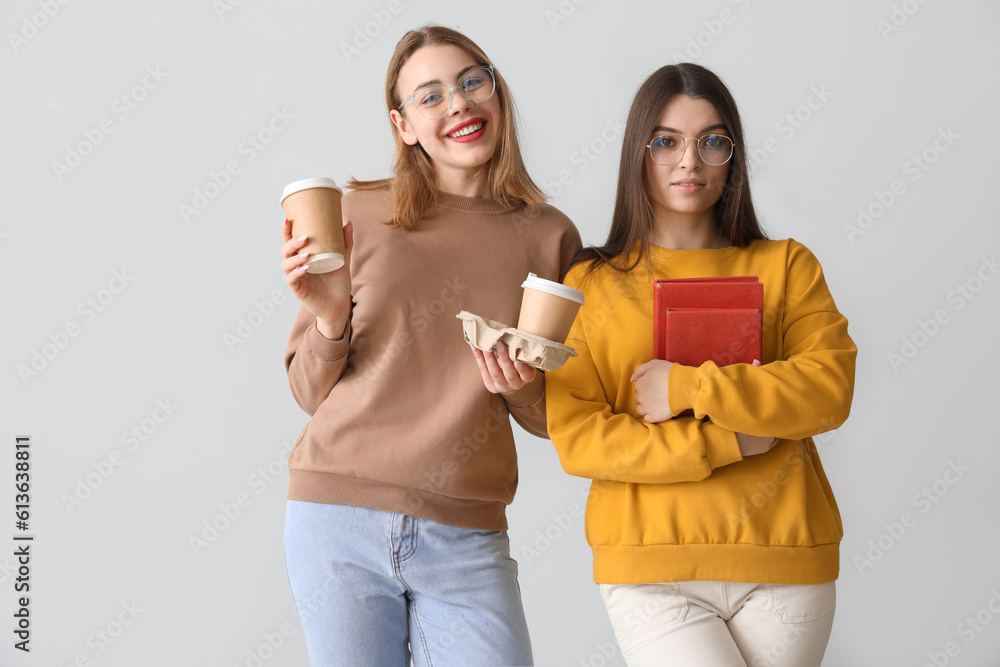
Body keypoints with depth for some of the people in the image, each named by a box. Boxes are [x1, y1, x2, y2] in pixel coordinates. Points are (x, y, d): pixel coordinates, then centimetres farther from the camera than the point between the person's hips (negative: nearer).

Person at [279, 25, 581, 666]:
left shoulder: (550, 237, 5)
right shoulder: (360, 215, 1)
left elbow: (554, 420, 12)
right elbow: (312, 392, 6)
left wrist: (523, 387, -9)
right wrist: (330, 317, -12)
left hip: (464, 541, 1)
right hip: (338, 521, -1)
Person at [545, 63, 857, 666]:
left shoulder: (786, 266, 10)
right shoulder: (590, 284, 6)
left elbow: (831, 387, -3)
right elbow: (575, 439, -2)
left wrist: (690, 388, -12)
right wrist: (725, 441, -9)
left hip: (785, 561, 2)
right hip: (652, 569, -2)